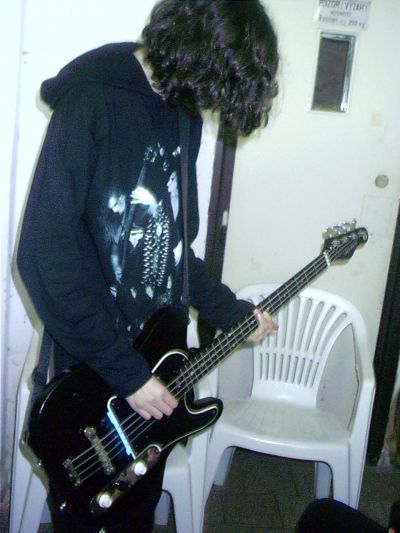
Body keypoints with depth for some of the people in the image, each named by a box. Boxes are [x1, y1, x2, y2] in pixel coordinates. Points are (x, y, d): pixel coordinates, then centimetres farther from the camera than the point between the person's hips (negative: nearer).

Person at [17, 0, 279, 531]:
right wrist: (124, 370, -20)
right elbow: (45, 254, -23)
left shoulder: (182, 113, 5)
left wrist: (231, 312, 8)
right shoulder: (91, 103, -19)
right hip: (92, 367, -6)